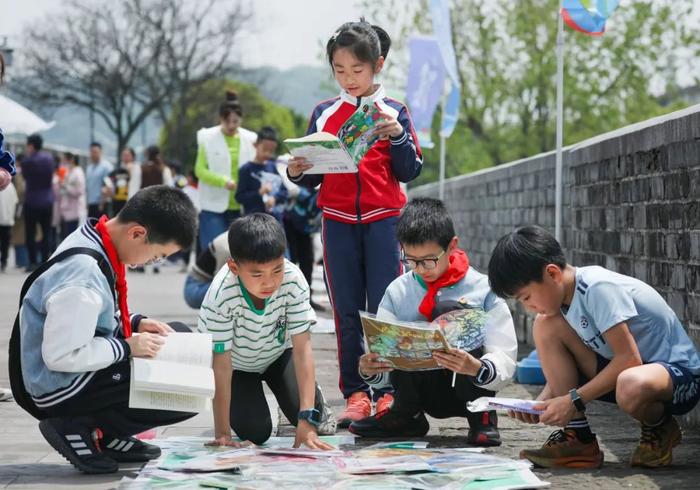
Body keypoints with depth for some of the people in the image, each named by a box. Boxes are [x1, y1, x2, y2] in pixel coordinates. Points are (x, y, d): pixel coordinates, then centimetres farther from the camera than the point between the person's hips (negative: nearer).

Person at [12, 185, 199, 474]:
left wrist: (135, 323, 2)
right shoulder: (83, 279, -30)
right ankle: (76, 428, -3)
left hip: (81, 364, 10)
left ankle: (108, 436, 13)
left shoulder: (93, 240, -1)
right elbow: (61, 356, -29)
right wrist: (127, 347, -18)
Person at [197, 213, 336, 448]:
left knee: (304, 411, -17)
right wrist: (222, 433, -31)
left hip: (278, 353, 2)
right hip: (237, 363, -2)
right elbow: (221, 364, -31)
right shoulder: (221, 296, -38)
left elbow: (302, 349, -30)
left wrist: (306, 421, -36)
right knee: (255, 433, -15)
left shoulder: (293, 281, -33)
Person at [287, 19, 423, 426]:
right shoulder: (324, 114, 9)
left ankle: (388, 393, 2)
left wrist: (397, 135, -13)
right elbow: (314, 177, 12)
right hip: (338, 221, 2)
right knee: (347, 313, 4)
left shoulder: (394, 112, 4)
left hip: (383, 220, -2)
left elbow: (410, 172, 1)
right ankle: (355, 394, 9)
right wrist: (297, 172, -10)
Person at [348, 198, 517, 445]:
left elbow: (505, 362, -14)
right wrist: (369, 371, -24)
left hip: (469, 388, -2)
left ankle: (481, 416, -14)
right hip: (425, 391, 3)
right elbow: (384, 355, 0)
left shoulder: (482, 289, -8)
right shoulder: (397, 292, 2)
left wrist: (477, 368, -36)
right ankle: (407, 415, -2)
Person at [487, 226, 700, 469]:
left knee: (631, 387, -44)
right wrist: (539, 403, -11)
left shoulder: (599, 288, -24)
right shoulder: (564, 296, 1)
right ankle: (578, 438, -7)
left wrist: (574, 400, -25)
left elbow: (629, 359, -27)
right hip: (620, 369, 8)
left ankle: (660, 428, -4)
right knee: (545, 325, -8)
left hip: (680, 372, -8)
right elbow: (562, 367, 8)